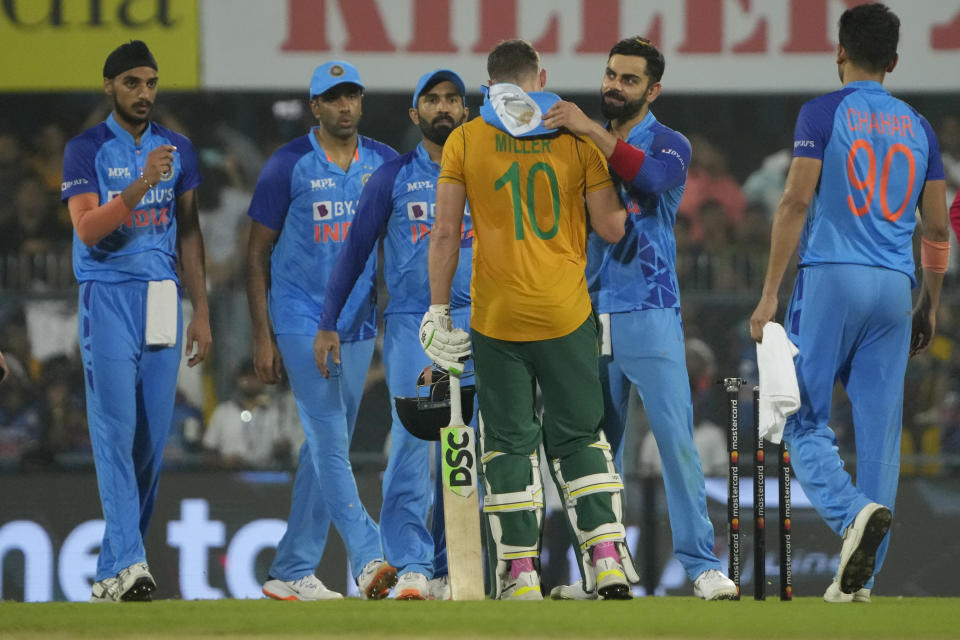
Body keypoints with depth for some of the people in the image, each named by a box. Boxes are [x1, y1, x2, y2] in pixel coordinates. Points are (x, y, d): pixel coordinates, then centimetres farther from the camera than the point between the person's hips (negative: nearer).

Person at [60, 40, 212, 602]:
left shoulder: (177, 149, 12)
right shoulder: (87, 150, -2)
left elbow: (188, 232, 16)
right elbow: (88, 229, -14)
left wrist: (201, 312, 11)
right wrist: (141, 185, -27)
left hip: (162, 298, 5)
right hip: (109, 298, -5)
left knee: (154, 438, 2)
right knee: (117, 431, -13)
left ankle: (115, 571, 10)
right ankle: (127, 562, -20)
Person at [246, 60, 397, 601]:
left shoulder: (385, 164, 7)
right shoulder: (289, 166, -5)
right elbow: (258, 255, -1)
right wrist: (263, 335, -6)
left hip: (359, 326, 5)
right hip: (302, 324, -5)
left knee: (327, 447, 7)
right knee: (330, 442, -14)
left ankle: (292, 572, 12)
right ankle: (370, 558, -23)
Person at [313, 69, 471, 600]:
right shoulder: (392, 178, 6)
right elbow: (355, 251, 7)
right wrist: (328, 325, 2)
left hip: (473, 323, 2)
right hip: (409, 322, -2)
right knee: (413, 435, -15)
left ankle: (449, 570, 5)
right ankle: (411, 565, -16)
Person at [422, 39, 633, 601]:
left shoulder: (465, 140, -2)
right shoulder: (577, 138, -1)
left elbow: (446, 233, -3)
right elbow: (612, 228, -2)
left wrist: (439, 310, 3)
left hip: (497, 317, -1)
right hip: (567, 316, 1)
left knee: (510, 442, 7)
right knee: (578, 436, 13)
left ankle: (521, 575, 3)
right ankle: (609, 562, 4)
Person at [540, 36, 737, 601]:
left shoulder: (668, 145, 0)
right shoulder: (585, 145, 16)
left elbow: (650, 180, -24)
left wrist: (594, 131, -29)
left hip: (649, 315, -5)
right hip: (591, 315, 5)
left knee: (676, 437, -11)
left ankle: (702, 564, -10)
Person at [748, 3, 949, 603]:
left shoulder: (824, 113, -1)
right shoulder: (918, 126, 13)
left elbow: (796, 203, -8)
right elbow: (937, 226, 13)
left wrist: (770, 294, -7)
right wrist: (930, 305, 22)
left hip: (831, 280, -4)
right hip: (895, 285, 4)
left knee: (804, 420, 1)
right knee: (881, 428, 4)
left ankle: (853, 511, -27)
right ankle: (860, 577, 1)